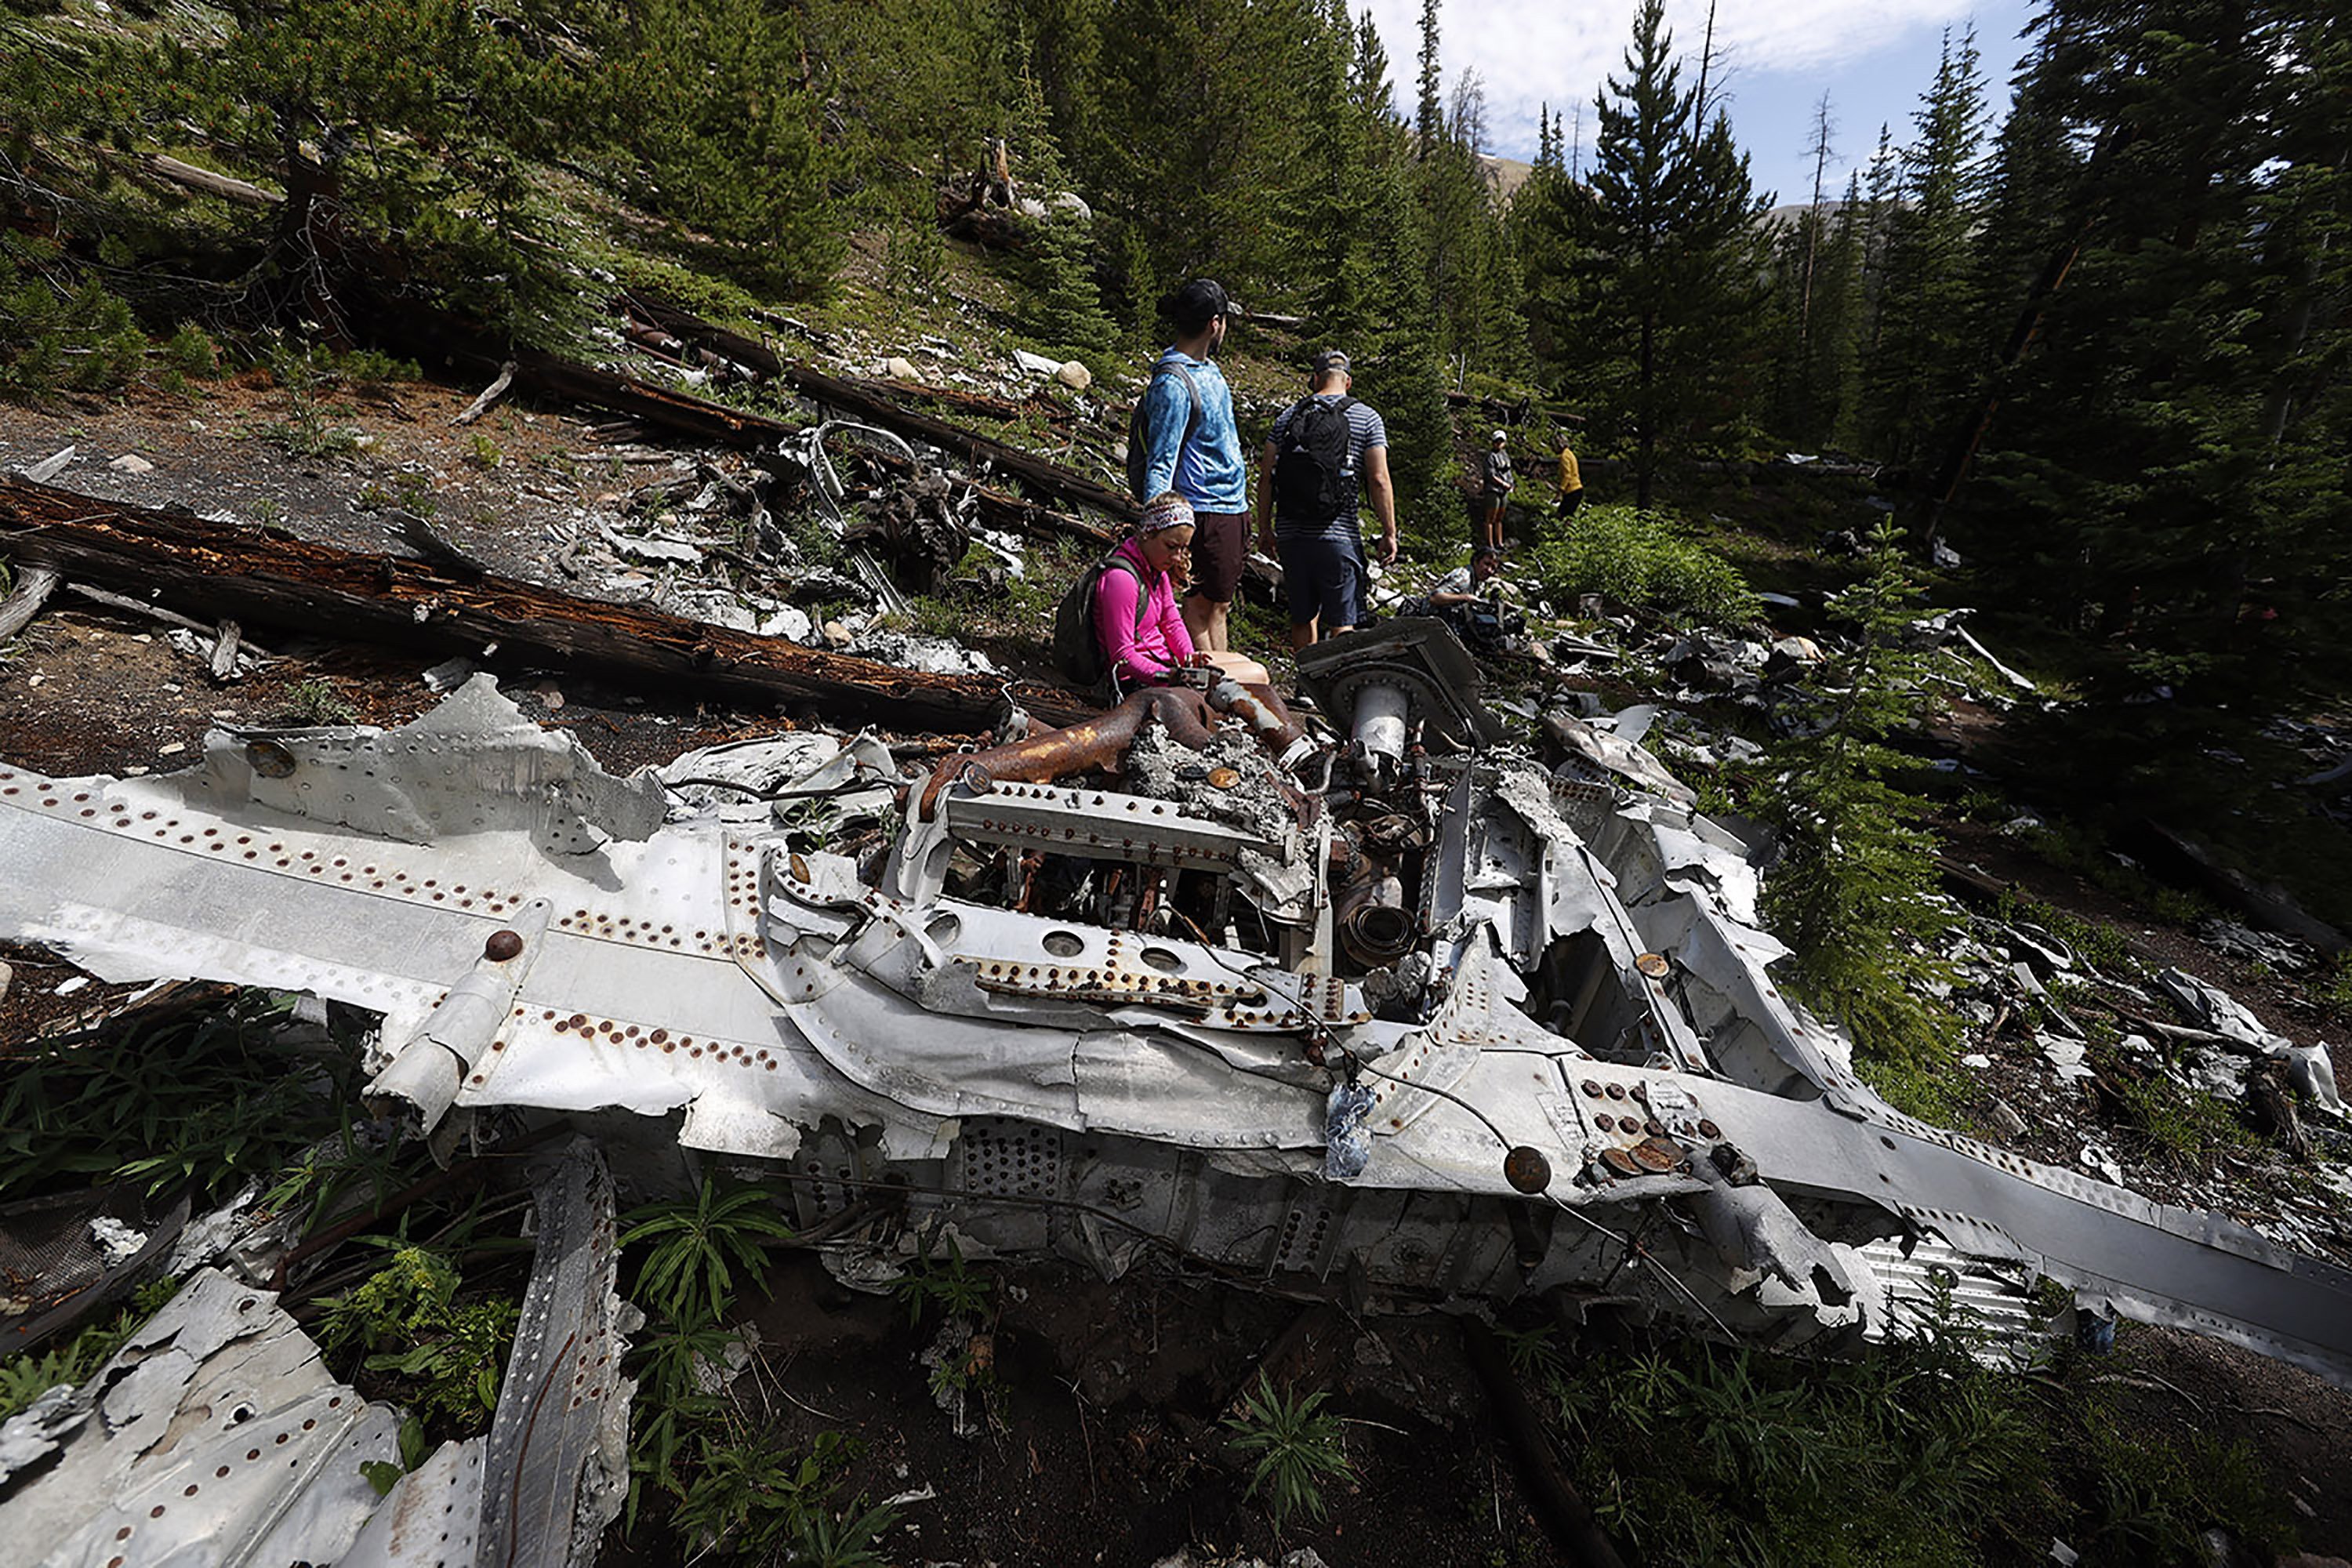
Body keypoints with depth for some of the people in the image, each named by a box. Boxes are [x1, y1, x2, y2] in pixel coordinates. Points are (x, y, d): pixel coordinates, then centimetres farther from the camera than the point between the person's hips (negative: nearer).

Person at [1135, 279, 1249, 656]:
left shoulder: (1208, 367, 13)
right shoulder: (1173, 383, -17)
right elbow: (1161, 462, -20)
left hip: (1232, 506, 10)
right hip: (1208, 511, -10)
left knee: (1220, 604, 14)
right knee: (1202, 605, -2)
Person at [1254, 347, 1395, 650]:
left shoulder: (1288, 416, 10)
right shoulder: (1368, 419, 3)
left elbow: (1266, 477, 6)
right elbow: (1379, 480, -4)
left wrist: (1265, 528, 13)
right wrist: (1389, 533, 1)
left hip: (1290, 534, 3)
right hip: (1339, 536, -3)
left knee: (1302, 617, 14)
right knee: (1341, 623, 0)